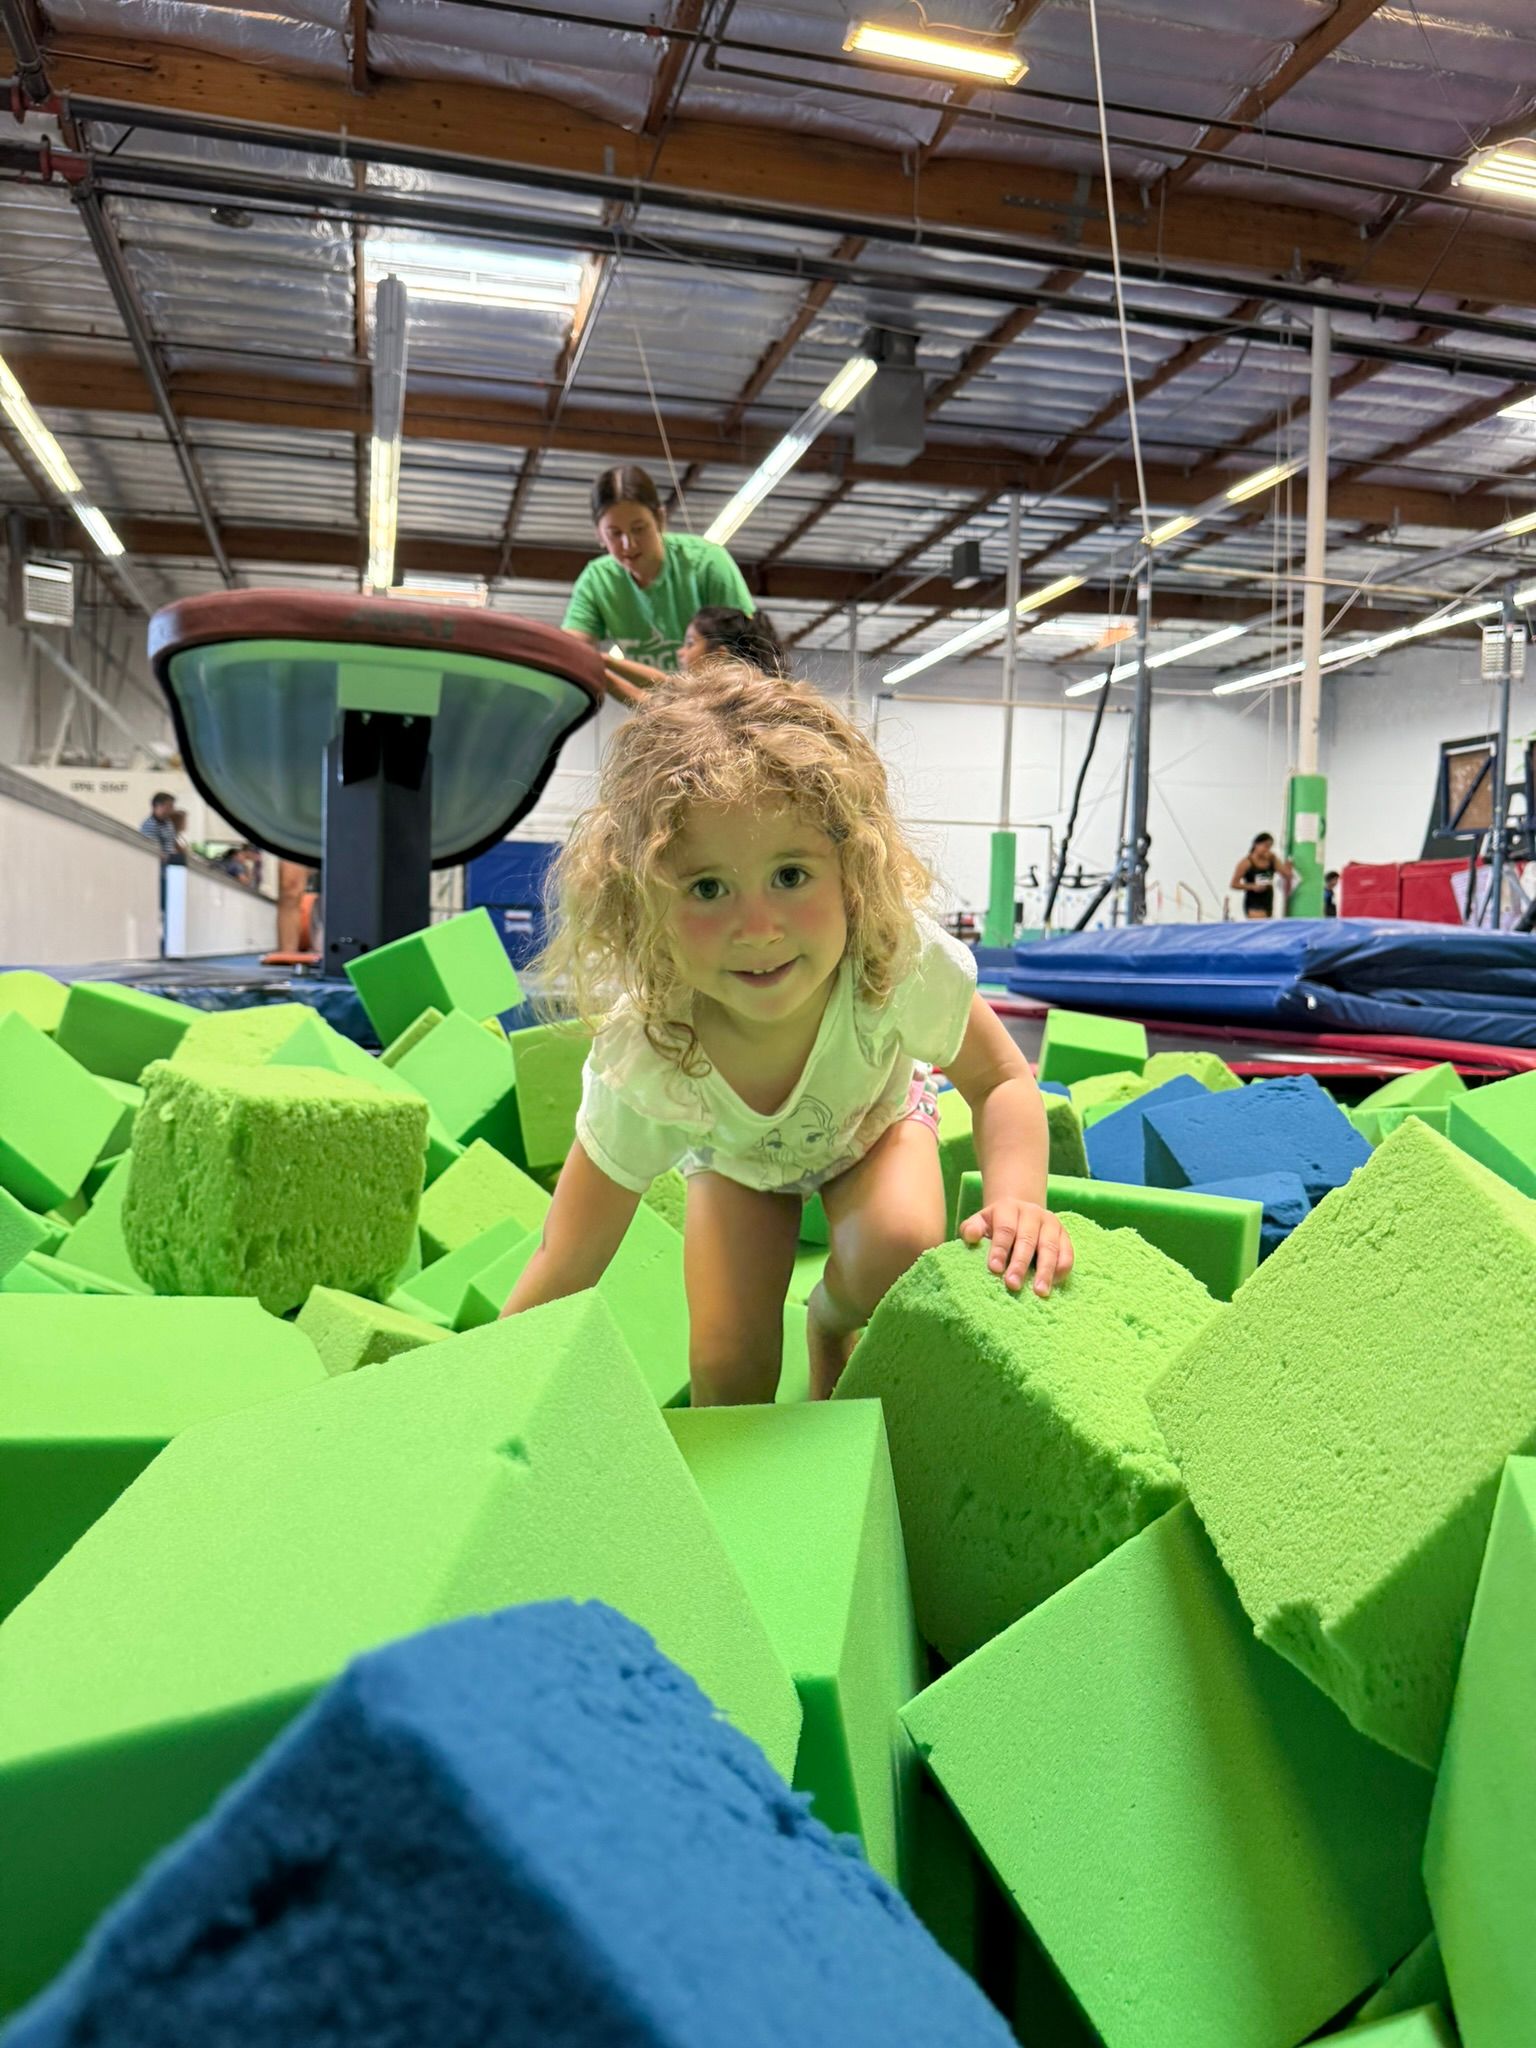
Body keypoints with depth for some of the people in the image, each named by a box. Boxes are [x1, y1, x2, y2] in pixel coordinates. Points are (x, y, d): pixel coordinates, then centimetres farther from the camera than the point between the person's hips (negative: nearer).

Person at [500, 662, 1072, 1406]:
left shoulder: (904, 960, -41)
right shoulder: (642, 1060, -41)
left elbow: (1001, 1081, -21)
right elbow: (563, 1272, -31)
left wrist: (1017, 1199, -40)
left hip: (872, 1117, 1)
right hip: (737, 1151, 0)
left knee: (900, 1254, -29)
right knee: (728, 1377, -13)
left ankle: (830, 1327, 7)